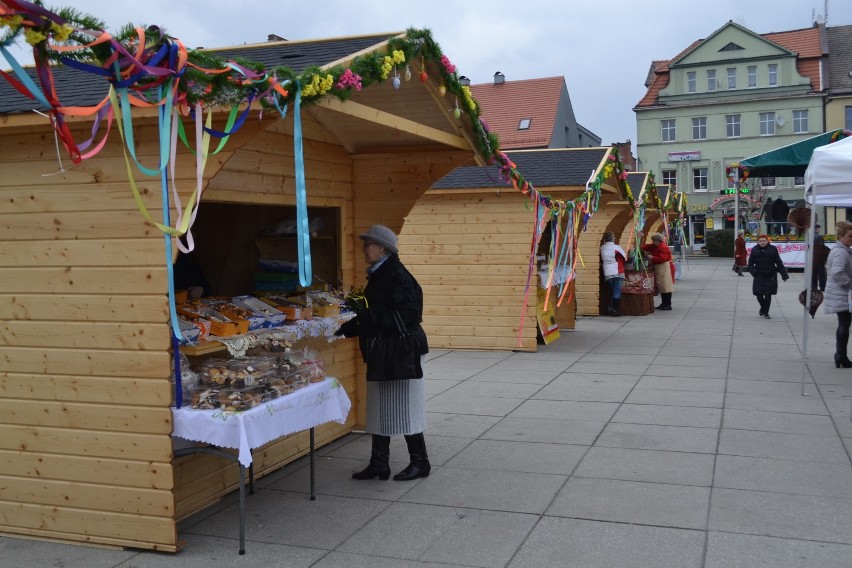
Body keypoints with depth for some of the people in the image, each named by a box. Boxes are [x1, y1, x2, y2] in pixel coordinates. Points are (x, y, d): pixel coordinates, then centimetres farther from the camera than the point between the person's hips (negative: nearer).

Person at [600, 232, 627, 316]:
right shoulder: (616, 247, -8)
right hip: (618, 273, -4)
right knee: (617, 292, 2)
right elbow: (625, 257, 0)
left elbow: (600, 261, 8)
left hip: (607, 274, 4)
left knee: (613, 291, 18)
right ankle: (615, 310, 0)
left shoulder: (601, 248, 1)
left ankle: (610, 307, 6)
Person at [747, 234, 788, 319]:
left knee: (768, 295, 1)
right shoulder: (755, 250, 0)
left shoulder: (773, 249, -3)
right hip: (759, 277, 1)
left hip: (771, 277, -1)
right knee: (759, 294, -1)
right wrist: (754, 272, -11)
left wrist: (784, 275, 2)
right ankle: (763, 307, 30)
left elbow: (779, 263, 3)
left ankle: (766, 312, 17)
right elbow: (750, 264, 6)